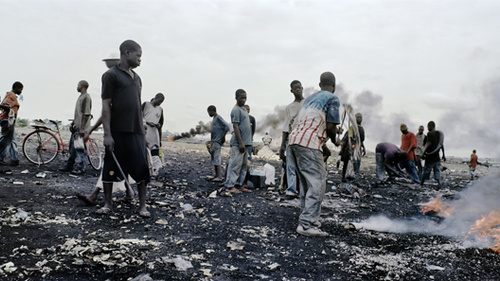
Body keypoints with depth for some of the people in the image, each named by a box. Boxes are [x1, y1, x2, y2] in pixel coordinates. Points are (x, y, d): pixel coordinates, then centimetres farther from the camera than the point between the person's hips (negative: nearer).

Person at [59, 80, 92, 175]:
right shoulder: (80, 97, 17)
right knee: (72, 147, 16)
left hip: (82, 128, -10)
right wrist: (72, 123, 21)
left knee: (80, 148, -5)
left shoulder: (86, 97, -13)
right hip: (76, 127, 10)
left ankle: (80, 168, 1)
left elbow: (86, 114, -19)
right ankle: (70, 165, 26)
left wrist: (82, 128, -21)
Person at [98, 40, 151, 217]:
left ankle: (142, 206, 9)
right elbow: (106, 105, -8)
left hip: (136, 131, 5)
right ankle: (107, 203, 19)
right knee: (110, 168, 5)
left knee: (142, 168, 1)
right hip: (117, 131, -5)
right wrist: (107, 134, -14)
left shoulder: (136, 78, 17)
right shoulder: (111, 75, -2)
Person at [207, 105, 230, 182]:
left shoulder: (218, 118, -11)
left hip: (217, 141, -10)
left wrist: (223, 136, -15)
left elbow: (227, 126, -21)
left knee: (216, 158, -14)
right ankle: (217, 175, 16)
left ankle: (219, 177, -16)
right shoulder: (214, 119, 19)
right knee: (213, 158, 10)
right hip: (213, 141, 10)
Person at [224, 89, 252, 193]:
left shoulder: (244, 109, 19)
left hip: (246, 143, 9)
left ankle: (239, 184, 16)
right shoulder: (236, 110, -10)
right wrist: (240, 142, -20)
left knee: (244, 165, 10)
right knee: (235, 164, -7)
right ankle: (230, 186, -3)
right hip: (238, 143, -9)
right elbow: (235, 127, -16)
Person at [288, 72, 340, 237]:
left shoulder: (310, 98, 25)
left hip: (294, 140, 8)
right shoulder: (332, 99, 2)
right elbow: (330, 127, -7)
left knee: (306, 183, 16)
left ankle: (309, 219, 23)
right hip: (309, 144, -8)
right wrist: (334, 139, 14)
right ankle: (306, 224, -11)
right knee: (317, 184, -7)